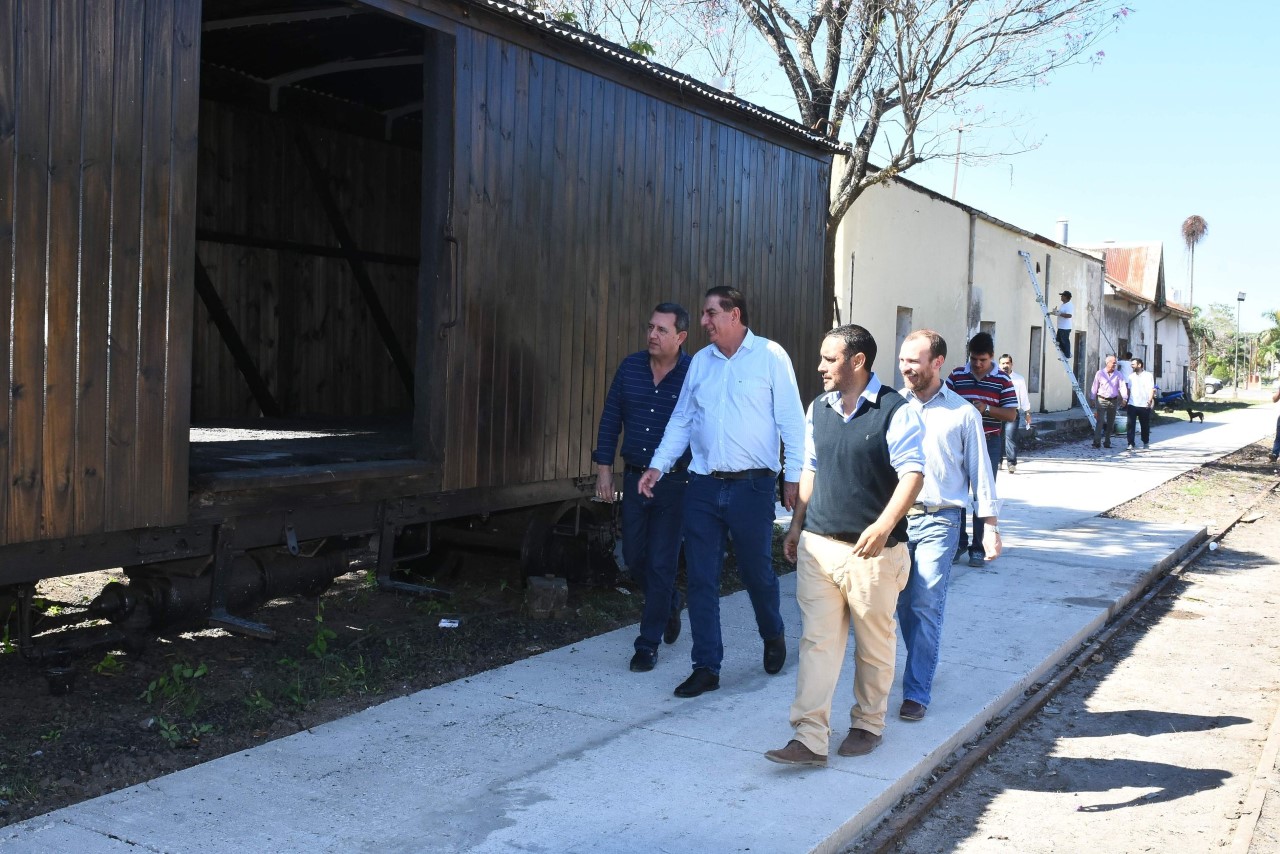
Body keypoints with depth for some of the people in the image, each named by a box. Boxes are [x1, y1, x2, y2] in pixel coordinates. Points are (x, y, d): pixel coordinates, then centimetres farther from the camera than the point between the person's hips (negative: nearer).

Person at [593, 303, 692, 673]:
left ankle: (648, 644, 11)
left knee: (661, 563, -1)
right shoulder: (630, 367, 2)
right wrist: (604, 468, 4)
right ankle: (669, 604, 41)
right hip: (635, 477, 5)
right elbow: (611, 419, 8)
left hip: (675, 483, -4)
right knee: (634, 557, 14)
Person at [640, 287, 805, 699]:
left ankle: (773, 637, 38)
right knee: (701, 580, 3)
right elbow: (681, 420, 14)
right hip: (703, 486, 4)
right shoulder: (700, 361, 10)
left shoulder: (770, 356, -4)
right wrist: (658, 465, 4)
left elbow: (790, 419, -4)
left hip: (752, 484, -4)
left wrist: (794, 475, -7)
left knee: (756, 572, 9)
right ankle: (706, 667, 13)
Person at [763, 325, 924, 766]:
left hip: (872, 550, -5)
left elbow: (912, 474, -15)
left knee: (874, 644, 10)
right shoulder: (818, 409, 11)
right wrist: (797, 526, 17)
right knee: (817, 642, 1)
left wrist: (883, 526, -27)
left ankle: (867, 725, 29)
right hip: (817, 545, 5)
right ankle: (810, 739, 3)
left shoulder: (896, 411, -9)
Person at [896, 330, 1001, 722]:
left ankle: (916, 691, -1)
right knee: (904, 603, 10)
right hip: (894, 517, 3)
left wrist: (990, 525, 2)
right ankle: (925, 664, 32)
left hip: (938, 521, -3)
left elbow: (980, 471, 6)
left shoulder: (962, 413, 3)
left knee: (926, 606, -7)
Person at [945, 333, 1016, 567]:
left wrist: (986, 408, -18)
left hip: (988, 444, -1)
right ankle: (959, 542, 18)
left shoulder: (1001, 381, -1)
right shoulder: (957, 376, 3)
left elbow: (1011, 414, -4)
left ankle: (978, 548, 10)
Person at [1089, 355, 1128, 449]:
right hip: (1101, 400, -3)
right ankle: (1097, 442, -16)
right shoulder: (1100, 373, 0)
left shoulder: (1118, 374, 4)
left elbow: (1122, 386, -4)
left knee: (1111, 423, 9)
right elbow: (1095, 387, 5)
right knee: (1100, 421, -12)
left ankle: (1107, 442, 17)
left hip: (1113, 401, 3)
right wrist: (1092, 399, 4)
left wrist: (1124, 398, -17)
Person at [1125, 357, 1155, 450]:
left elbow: (1152, 389, -6)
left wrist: (1150, 400, -19)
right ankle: (1130, 444, -9)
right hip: (1132, 404, 3)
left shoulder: (1148, 375, -2)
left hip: (1144, 405, -3)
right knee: (1131, 425, -8)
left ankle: (1146, 443, 26)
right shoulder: (1131, 376, 12)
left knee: (1145, 425, 10)